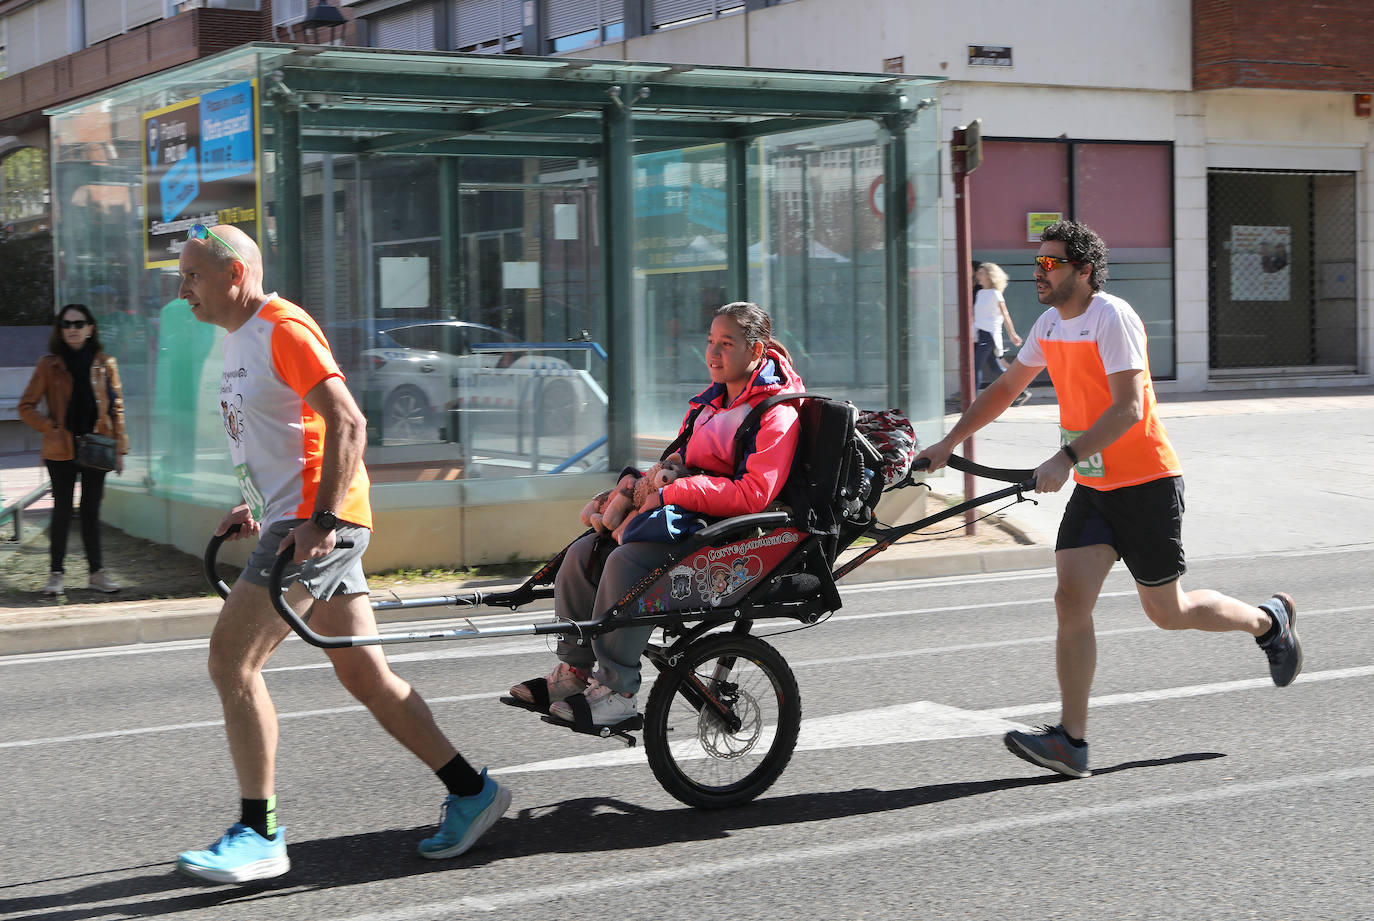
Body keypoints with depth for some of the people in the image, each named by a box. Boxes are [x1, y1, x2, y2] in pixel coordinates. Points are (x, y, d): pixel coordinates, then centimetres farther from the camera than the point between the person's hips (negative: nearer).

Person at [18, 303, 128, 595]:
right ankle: (56, 573, 10)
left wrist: (119, 448, 4)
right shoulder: (49, 365, 0)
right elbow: (26, 407, 3)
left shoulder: (104, 364, 5)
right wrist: (52, 428, -8)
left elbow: (116, 407, 8)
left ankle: (96, 571, 13)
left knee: (91, 511, 7)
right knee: (62, 510, 2)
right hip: (61, 450, -1)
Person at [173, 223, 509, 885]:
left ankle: (260, 836, -8)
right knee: (363, 674, 10)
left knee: (231, 662, -12)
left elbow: (348, 423, -21)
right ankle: (470, 791, 17)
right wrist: (252, 506, 25)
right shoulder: (239, 338, 19)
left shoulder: (283, 329, -12)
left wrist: (320, 520, -26)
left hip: (317, 524, -10)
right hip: (289, 522, 10)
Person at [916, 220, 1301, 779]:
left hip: (1146, 484, -7)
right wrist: (947, 445, 13)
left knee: (1167, 612, 5)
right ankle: (1071, 742, -7)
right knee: (1071, 600, -8)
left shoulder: (1112, 318, -17)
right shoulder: (1050, 324, 7)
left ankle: (1269, 621, 32)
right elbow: (1006, 388, 18)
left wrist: (1066, 458, -33)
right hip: (1092, 487, 7)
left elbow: (1128, 408, -25)